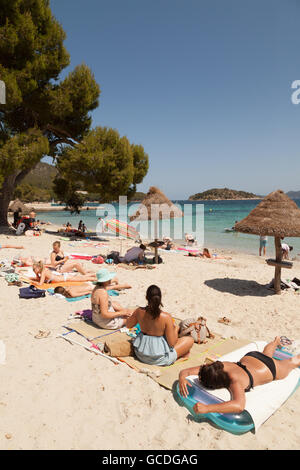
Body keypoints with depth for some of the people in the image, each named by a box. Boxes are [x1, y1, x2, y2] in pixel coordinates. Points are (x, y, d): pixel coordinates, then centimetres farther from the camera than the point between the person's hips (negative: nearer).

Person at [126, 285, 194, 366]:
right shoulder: (166, 317, -25)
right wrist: (176, 329, -1)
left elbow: (128, 325, 7)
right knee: (190, 340, 12)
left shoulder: (139, 311, -13)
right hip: (159, 359, -5)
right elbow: (172, 343, -18)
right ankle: (183, 357, 34)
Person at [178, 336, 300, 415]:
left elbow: (239, 406, -65)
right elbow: (185, 371, -28)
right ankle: (276, 341, 68)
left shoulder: (235, 381, -48)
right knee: (266, 353, 41)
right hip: (249, 357, 4)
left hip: (271, 369, -4)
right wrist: (182, 378, -51)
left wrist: (207, 408, -69)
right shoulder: (216, 366, -33)